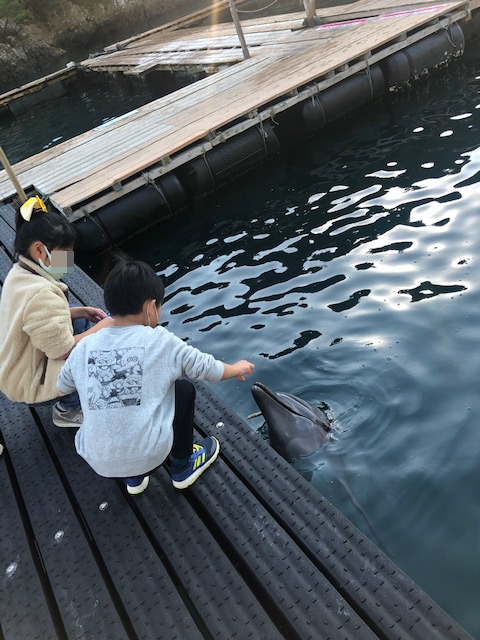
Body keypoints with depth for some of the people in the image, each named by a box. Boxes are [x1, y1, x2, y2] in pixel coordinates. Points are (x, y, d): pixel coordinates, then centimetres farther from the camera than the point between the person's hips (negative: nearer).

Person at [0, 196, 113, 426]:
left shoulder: (19, 273, -3)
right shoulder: (40, 294, -34)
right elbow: (64, 350, -28)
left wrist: (81, 311, 0)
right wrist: (103, 326, -17)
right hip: (30, 384, -10)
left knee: (86, 322, 14)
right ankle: (66, 409, 4)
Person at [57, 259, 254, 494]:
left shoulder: (84, 347, 1)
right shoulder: (160, 341, -8)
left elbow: (62, 387, 19)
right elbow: (208, 369, 3)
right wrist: (237, 368, 23)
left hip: (97, 462, 4)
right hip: (148, 455, -3)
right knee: (184, 388, 17)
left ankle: (134, 478, 29)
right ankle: (182, 467, 30)